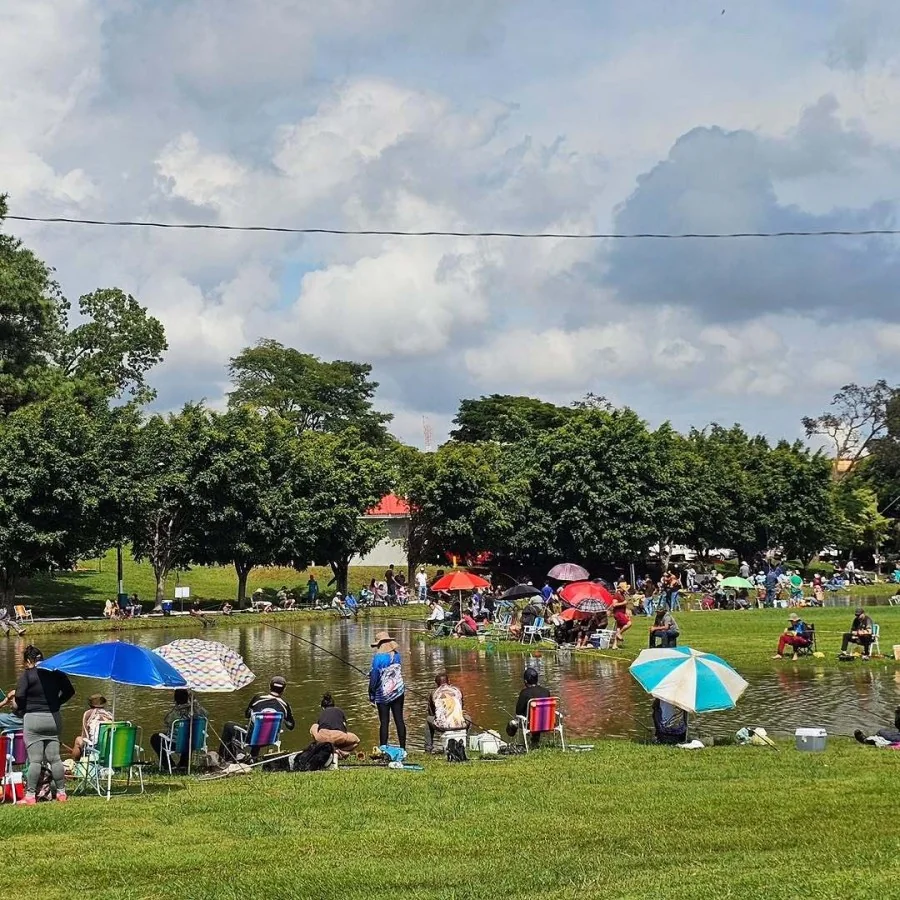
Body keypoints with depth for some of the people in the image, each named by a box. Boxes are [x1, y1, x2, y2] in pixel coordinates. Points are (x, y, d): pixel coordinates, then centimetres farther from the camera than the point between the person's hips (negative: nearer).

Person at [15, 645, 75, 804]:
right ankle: (61, 792, 12)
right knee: (54, 758, 10)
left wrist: (20, 708, 1)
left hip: (32, 719, -4)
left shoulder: (27, 674, -8)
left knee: (35, 760, -2)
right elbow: (69, 691, 8)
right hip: (53, 718, 4)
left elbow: (19, 695, -18)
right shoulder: (56, 673, 6)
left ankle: (30, 795, 0)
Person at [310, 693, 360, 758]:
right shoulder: (339, 710, 29)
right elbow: (345, 728, 33)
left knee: (314, 727, 38)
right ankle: (338, 750, 3)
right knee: (356, 741, 31)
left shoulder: (321, 713, 32)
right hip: (338, 736, -1)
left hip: (322, 737, 1)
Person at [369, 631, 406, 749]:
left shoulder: (378, 657, -14)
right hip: (398, 692, 4)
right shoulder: (396, 655, 3)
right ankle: (403, 748, 6)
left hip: (383, 694, -4)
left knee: (384, 722, -1)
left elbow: (374, 677, -12)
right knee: (399, 720, 6)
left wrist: (371, 695, -4)